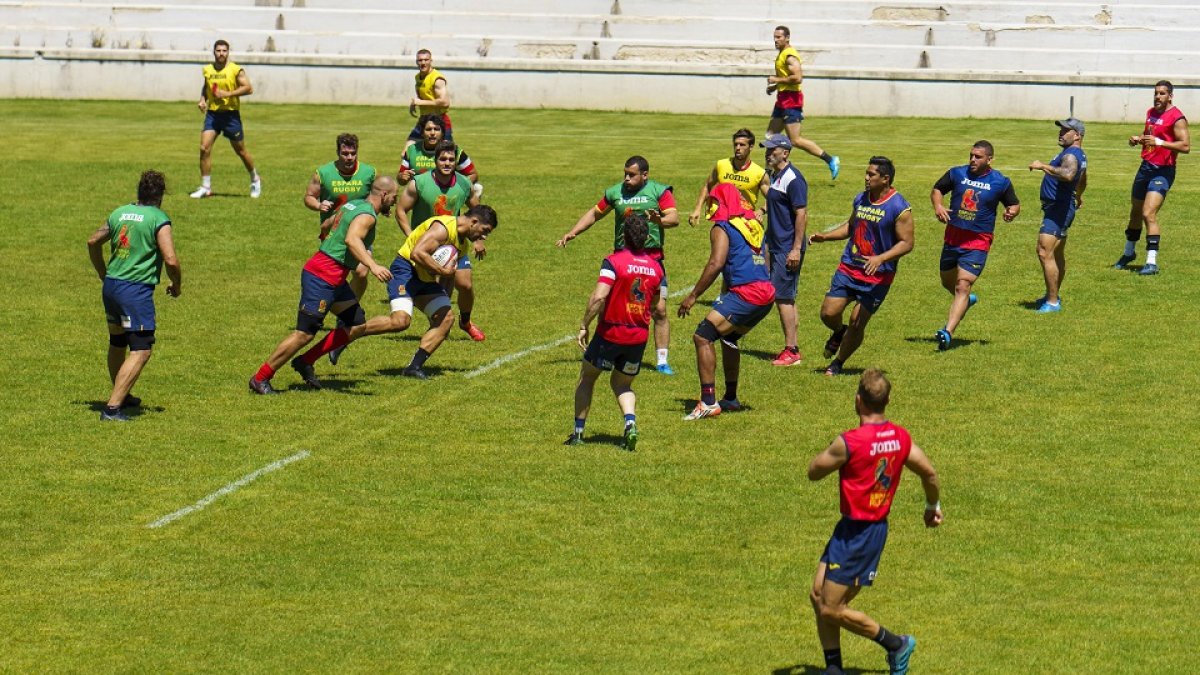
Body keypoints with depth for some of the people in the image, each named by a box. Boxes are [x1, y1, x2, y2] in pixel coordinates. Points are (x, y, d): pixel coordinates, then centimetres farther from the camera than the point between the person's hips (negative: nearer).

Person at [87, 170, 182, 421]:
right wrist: (176, 285, 2)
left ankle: (122, 396, 40)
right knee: (141, 351, -5)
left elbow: (93, 242, 22)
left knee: (117, 344, 22)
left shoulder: (119, 213, 11)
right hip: (137, 289, -7)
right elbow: (171, 260, -17)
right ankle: (112, 407, -14)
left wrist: (104, 275, 34)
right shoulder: (159, 220, -9)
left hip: (111, 286, 8)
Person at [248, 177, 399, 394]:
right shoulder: (367, 216, -14)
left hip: (333, 279, 10)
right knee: (305, 333, -8)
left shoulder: (352, 205, 14)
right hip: (322, 277, -10)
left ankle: (306, 361, 14)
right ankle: (260, 379, -1)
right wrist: (373, 266, -48)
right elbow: (351, 239, -35)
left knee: (357, 325, 9)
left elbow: (325, 226, 30)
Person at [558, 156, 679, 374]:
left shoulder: (659, 191, -2)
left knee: (659, 310, -6)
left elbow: (674, 218, -12)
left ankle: (662, 361, 3)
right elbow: (594, 214, 20)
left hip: (652, 258, -2)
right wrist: (572, 233, 13)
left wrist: (660, 220, -34)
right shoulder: (615, 192, 7)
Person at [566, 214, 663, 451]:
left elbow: (599, 297, -22)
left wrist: (584, 326, -15)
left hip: (610, 333, -4)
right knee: (622, 385, 21)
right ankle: (630, 421, -7)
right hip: (639, 336, 4)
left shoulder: (614, 261, -14)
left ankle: (578, 431, 18)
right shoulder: (656, 267, 2)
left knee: (586, 378, 18)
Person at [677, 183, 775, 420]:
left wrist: (693, 295, -13)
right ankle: (731, 398, 36)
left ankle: (709, 402, -17)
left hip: (745, 293, -9)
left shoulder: (722, 228, -2)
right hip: (767, 294, 9)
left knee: (703, 337, -10)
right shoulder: (754, 224, 22)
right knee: (728, 337, 29)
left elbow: (716, 263, -16)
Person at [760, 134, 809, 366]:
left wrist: (796, 249, -22)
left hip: (788, 249, -10)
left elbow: (801, 214, -19)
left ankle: (791, 350, -5)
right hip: (777, 247, 10)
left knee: (782, 296, -9)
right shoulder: (775, 177, 14)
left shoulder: (793, 179, -15)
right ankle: (793, 349, 17)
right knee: (785, 298, 12)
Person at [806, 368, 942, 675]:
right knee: (818, 595, 13)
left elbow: (813, 472, -8)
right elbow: (930, 473, 11)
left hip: (856, 533, -8)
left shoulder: (849, 442, -22)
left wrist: (832, 450, 11)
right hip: (877, 526, 8)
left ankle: (897, 644, 11)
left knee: (832, 609, 0)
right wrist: (933, 507, 30)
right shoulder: (901, 437, 0)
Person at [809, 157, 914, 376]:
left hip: (877, 276, -5)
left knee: (857, 323, -2)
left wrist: (880, 259, -27)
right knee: (828, 313, -2)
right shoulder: (861, 199, 6)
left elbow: (906, 243, -14)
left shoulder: (899, 208, -14)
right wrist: (825, 236, 7)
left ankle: (838, 363, 19)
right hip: (848, 268, 5)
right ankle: (839, 333, 34)